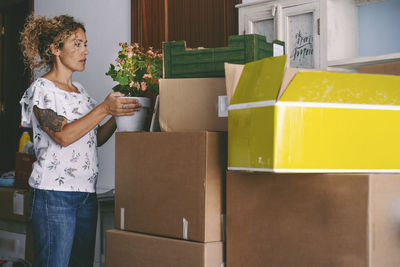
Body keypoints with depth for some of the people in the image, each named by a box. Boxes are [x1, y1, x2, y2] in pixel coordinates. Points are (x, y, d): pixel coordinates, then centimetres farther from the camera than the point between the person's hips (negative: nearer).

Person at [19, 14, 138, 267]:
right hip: (53, 193, -7)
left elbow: (97, 138, 17)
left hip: (87, 192, 7)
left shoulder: (80, 90, 17)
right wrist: (104, 109, -18)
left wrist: (118, 114, 1)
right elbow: (63, 136, -18)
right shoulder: (41, 89, -6)